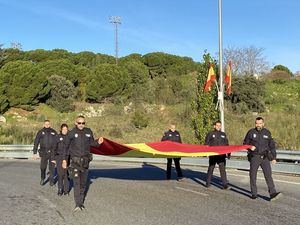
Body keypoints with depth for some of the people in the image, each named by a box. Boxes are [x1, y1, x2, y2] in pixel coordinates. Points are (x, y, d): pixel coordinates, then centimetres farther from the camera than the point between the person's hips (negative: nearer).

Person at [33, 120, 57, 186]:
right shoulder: (40, 132, 3)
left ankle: (51, 180, 14)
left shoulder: (53, 132, 7)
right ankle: (42, 179, 24)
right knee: (43, 167, 1)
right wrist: (35, 153, -1)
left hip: (52, 153, 1)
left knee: (52, 167, 3)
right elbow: (36, 142, 4)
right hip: (44, 153, -1)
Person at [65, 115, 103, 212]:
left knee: (83, 183, 12)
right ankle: (78, 204, -12)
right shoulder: (71, 133, -6)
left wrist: (98, 142, -5)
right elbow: (66, 145, 1)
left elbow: (91, 142, 16)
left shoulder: (88, 132, 3)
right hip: (75, 161, -4)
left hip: (85, 161, 4)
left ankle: (81, 202, 25)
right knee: (76, 182, -12)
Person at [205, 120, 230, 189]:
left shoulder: (223, 134, 13)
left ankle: (225, 184, -5)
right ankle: (208, 182, 20)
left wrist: (228, 153, 10)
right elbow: (206, 144, 2)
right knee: (211, 168, 9)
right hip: (212, 155, -1)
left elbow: (226, 144, 16)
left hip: (221, 155, 2)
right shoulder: (210, 134, 4)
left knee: (222, 169, -5)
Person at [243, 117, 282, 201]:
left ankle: (272, 193, -11)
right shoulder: (251, 132, 2)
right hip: (254, 157, -1)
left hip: (265, 157, 1)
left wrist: (274, 157, 9)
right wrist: (250, 147, -13)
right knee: (253, 175, 4)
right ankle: (254, 193, 15)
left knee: (268, 175, -8)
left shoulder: (267, 132, 7)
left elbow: (272, 145, 12)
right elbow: (245, 143, 8)